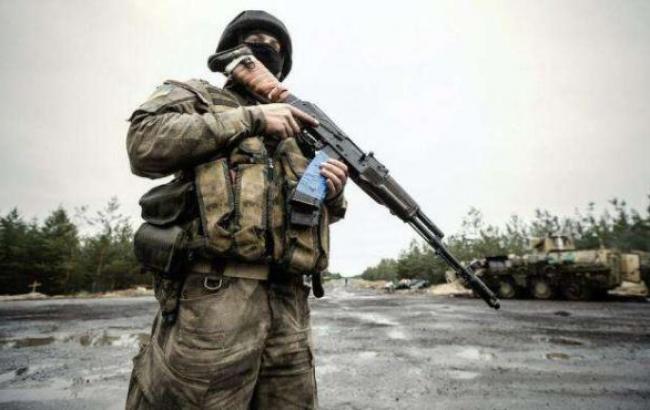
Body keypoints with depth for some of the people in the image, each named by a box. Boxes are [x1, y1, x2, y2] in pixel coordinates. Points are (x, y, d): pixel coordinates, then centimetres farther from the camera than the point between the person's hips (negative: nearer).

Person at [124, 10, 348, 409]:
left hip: (290, 304, 6)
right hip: (214, 296, -5)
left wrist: (333, 194, 3)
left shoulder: (294, 129, 26)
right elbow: (145, 142, -10)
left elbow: (316, 212, 27)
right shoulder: (196, 95, 12)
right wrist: (252, 117, -8)